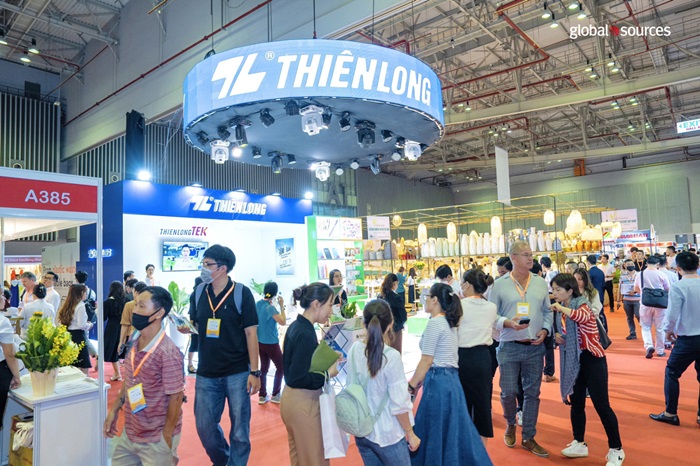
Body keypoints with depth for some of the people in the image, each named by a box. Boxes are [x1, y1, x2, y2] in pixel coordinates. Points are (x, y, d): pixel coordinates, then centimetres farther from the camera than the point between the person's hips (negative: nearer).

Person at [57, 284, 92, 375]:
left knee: (71, 365, 15)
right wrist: (89, 325, 1)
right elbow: (81, 325, -20)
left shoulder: (67, 306, 11)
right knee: (84, 367, -4)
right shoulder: (81, 306, -13)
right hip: (78, 336, -8)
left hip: (68, 334, 8)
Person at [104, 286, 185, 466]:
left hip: (156, 440, -7)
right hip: (128, 434, 7)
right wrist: (114, 410, 9)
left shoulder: (168, 353, -25)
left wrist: (167, 438, -14)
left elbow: (176, 397, -19)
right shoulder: (134, 344, 0)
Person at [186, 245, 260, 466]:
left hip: (237, 373, -4)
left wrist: (254, 372, -12)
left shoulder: (242, 293, -10)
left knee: (239, 428, 8)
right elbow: (194, 324, 15)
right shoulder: (199, 292, 3)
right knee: (204, 426, 14)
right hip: (206, 374, 4)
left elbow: (251, 333, -9)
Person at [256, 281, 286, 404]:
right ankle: (275, 395, 12)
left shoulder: (257, 304, 1)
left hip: (260, 342, 8)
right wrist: (282, 306, -18)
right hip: (271, 343, -7)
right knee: (281, 367, 7)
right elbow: (283, 322, -27)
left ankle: (262, 396, 17)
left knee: (264, 368, 14)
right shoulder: (270, 307, -22)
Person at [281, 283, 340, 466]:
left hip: (293, 399, 9)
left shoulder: (297, 326, 3)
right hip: (303, 403, -9)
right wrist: (328, 374, -17)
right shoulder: (305, 334, -25)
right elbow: (297, 379, -26)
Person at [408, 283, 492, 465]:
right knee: (453, 430, 17)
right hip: (451, 378, 9)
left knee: (434, 432, 4)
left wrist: (411, 385, -7)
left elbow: (426, 361, -16)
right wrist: (418, 380, 19)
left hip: (438, 381, -9)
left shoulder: (435, 323, -15)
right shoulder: (449, 321, 12)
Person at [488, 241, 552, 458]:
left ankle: (528, 438, 24)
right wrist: (507, 323, -16)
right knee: (508, 392, 2)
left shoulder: (541, 283, 5)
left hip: (535, 347, 3)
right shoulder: (499, 285, -4)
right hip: (510, 346, -3)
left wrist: (545, 330, -5)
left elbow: (548, 312, 11)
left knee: (532, 393, 9)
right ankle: (510, 424, 33)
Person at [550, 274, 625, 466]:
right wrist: (558, 336, 0)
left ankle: (616, 450, 12)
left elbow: (582, 316, -43)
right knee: (576, 403, 14)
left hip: (592, 359, -8)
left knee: (601, 405, -2)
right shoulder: (565, 308, 9)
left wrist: (560, 308, -35)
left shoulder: (581, 304, -16)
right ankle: (580, 444, 28)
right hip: (574, 361, 8)